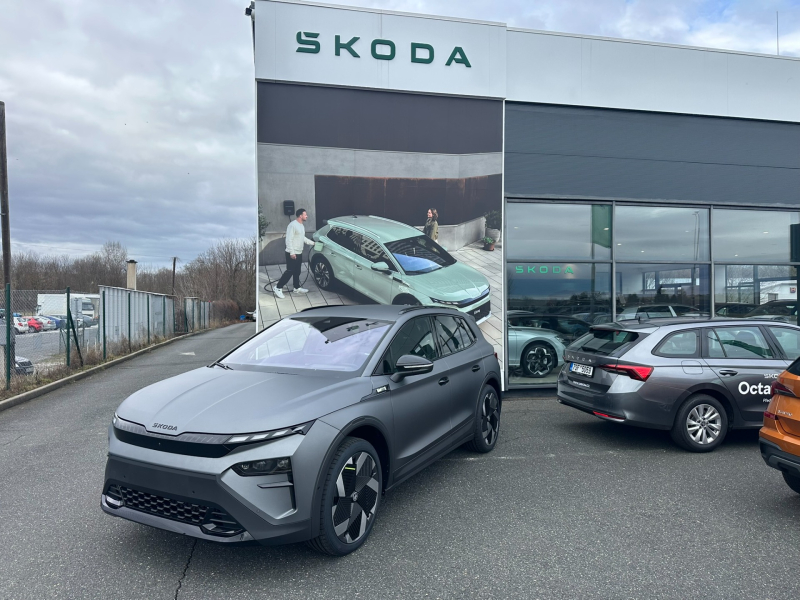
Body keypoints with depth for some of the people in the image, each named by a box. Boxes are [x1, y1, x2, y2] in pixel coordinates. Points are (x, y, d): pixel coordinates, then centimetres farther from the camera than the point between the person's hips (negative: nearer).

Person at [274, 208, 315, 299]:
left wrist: (313, 243, 23)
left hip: (299, 253, 9)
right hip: (292, 254, -9)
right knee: (290, 271, -7)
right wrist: (292, 252, -25)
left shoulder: (301, 226, 12)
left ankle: (297, 288, 27)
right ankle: (277, 287, 1)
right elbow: (289, 240, -22)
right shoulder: (293, 225, -19)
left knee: (297, 272, 16)